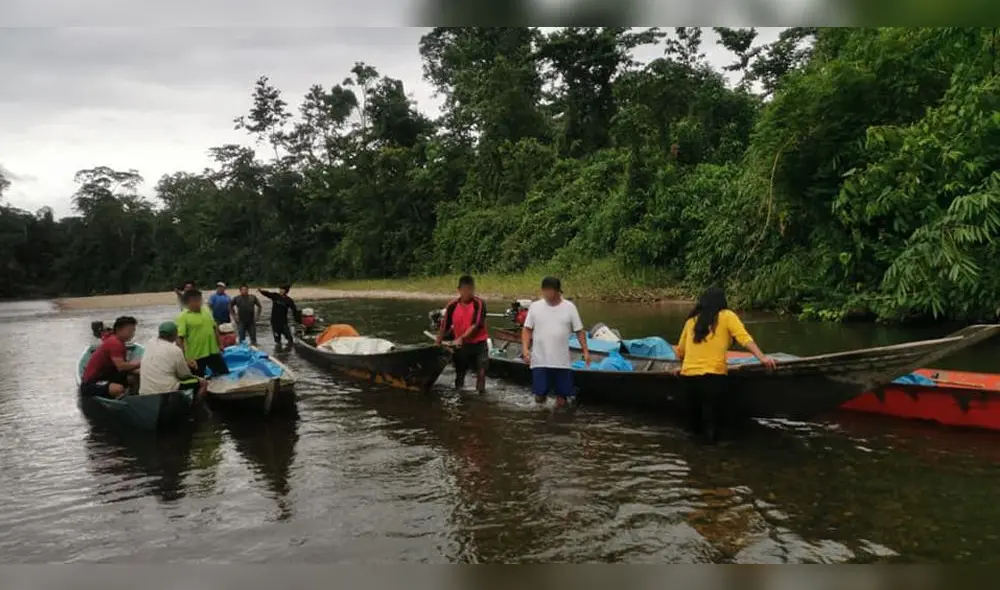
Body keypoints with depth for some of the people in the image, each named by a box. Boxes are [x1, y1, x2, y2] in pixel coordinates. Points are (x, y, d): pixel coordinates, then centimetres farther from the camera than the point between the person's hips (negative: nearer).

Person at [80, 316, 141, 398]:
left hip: (104, 378, 11)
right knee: (119, 389, -36)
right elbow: (121, 366, -28)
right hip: (91, 384, -11)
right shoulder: (115, 343, -18)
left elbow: (125, 366, 8)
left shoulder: (119, 343, 13)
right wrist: (139, 363, -17)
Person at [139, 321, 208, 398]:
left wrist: (186, 362, 19)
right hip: (166, 393, -8)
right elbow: (185, 375, 0)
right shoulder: (175, 350, -13)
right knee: (202, 383, 7)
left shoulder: (150, 345, 7)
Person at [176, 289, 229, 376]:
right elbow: (179, 338, -18)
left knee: (225, 374, 14)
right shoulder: (183, 317, -13)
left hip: (213, 351, 6)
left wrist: (219, 344, 18)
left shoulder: (206, 311, 7)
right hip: (195, 356, -6)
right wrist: (184, 357, -23)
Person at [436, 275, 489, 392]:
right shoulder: (452, 306, -1)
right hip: (460, 346, 3)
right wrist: (438, 344, 5)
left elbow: (476, 325, -17)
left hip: (479, 344, -3)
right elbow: (444, 326, 4)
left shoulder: (479, 304, -11)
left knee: (481, 373, -4)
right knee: (459, 374, 13)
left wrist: (461, 338, -22)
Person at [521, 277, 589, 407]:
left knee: (562, 394, 7)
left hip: (561, 360, 0)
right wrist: (525, 348, -10)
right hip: (540, 360, 0)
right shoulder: (535, 306, 0)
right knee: (539, 394, 2)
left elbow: (579, 331, 5)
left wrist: (585, 351, 1)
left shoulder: (569, 307, 0)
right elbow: (527, 329, 3)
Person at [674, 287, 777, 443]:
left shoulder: (692, 319, 14)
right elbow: (744, 338, -10)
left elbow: (680, 352, 19)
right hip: (713, 376, -4)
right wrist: (762, 357, -14)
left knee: (697, 412, 22)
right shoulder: (726, 315, 5)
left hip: (688, 376, 4)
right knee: (713, 417, 5)